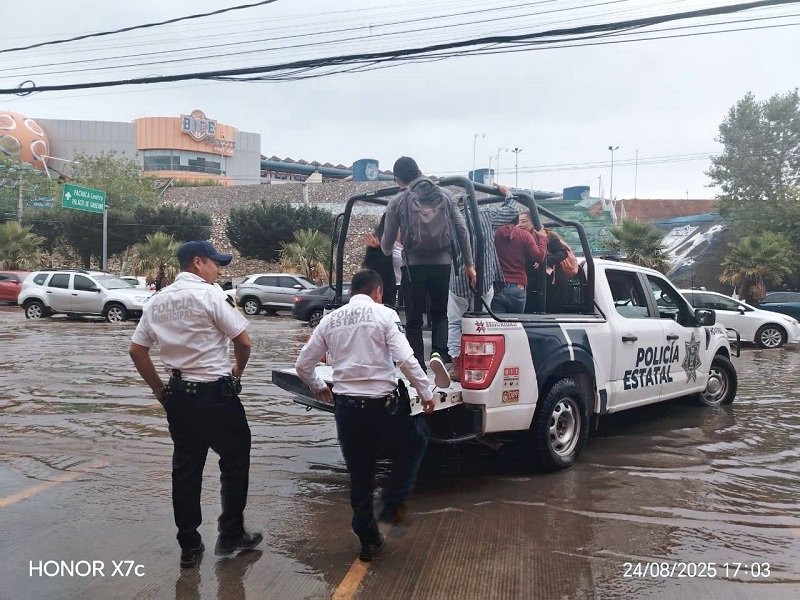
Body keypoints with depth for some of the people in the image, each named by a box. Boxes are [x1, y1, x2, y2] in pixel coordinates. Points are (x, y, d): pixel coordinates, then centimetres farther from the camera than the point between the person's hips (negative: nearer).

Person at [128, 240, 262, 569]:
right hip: (215, 393, -6)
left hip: (178, 394, 6)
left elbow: (136, 350, 9)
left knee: (185, 467, 12)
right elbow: (243, 340, -16)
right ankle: (230, 535, 18)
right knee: (234, 460, 11)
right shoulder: (209, 295, -13)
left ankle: (189, 546, 19)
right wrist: (238, 370, 4)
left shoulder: (157, 300, 8)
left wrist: (159, 389, 14)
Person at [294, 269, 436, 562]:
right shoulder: (384, 314, -6)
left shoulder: (331, 319, 7)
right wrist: (426, 393, -5)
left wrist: (318, 387, 27)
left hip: (345, 406, 4)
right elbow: (406, 360, -16)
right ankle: (393, 504, 14)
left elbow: (303, 364, 10)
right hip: (382, 404, -4)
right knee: (414, 445, 24)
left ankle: (369, 540, 24)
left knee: (359, 475, 16)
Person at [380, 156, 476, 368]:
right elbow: (462, 229, 4)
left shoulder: (397, 202, 1)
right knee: (440, 313, 18)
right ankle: (439, 352, -7)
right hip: (442, 263, 2)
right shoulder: (445, 195, 7)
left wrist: (386, 251, 31)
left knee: (414, 319, 9)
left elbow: (387, 241, 7)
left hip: (415, 264, -2)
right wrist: (469, 263, 9)